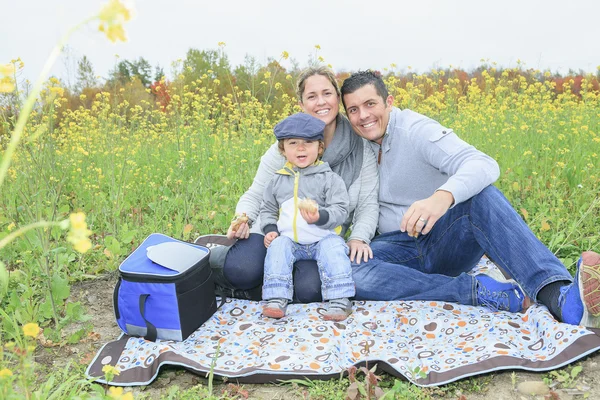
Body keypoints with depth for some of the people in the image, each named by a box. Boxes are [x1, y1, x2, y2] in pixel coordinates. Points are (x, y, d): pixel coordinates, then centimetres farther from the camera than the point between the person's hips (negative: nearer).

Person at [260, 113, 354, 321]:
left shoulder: (330, 178, 0)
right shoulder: (277, 180, 11)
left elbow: (340, 211, -6)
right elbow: (267, 210, 20)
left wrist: (320, 217, -26)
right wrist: (270, 229, 1)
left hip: (323, 238, -2)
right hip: (289, 240, 2)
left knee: (333, 247, -31)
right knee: (277, 247, -26)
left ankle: (339, 299, -30)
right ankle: (276, 298, -29)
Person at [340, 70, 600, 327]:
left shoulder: (416, 130, -11)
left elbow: (485, 165, -27)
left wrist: (443, 196, -48)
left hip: (444, 240, -2)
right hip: (397, 249, 3)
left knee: (482, 195, -34)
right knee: (350, 273, -32)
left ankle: (563, 298, -47)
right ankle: (483, 292, -29)